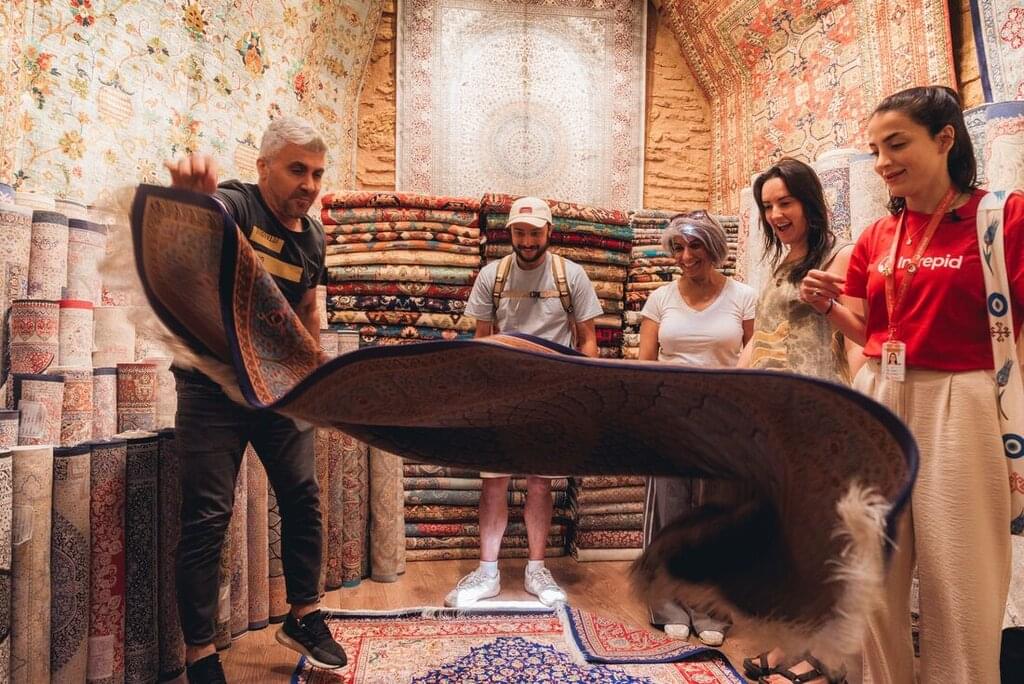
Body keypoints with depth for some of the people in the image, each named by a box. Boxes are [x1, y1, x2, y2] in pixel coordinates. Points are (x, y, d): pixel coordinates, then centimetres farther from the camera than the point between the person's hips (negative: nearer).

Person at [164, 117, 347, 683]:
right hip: (213, 385, -6)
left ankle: (303, 619, 27)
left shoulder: (312, 237, 6)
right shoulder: (232, 206, -13)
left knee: (302, 498, 9)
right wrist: (189, 195, -60)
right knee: (207, 515, -3)